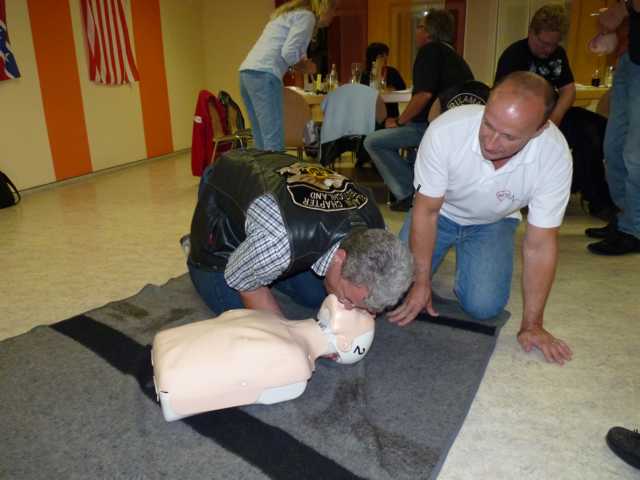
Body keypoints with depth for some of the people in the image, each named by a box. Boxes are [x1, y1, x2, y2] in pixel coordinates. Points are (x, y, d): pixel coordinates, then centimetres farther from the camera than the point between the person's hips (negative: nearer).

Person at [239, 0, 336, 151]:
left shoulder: (291, 13, 28)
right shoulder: (307, 15, 1)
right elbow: (289, 53, -12)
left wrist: (302, 63, 17)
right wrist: (305, 66, 5)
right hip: (263, 75, -9)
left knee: (262, 143, 8)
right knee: (274, 145, -13)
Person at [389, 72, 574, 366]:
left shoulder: (555, 156, -31)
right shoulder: (446, 129, -34)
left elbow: (539, 245, -23)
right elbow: (426, 211, -22)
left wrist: (532, 325, -20)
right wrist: (421, 282, -19)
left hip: (492, 223, 0)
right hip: (440, 212, 0)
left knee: (484, 307, -18)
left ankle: (466, 261, 17)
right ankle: (442, 254, 21)